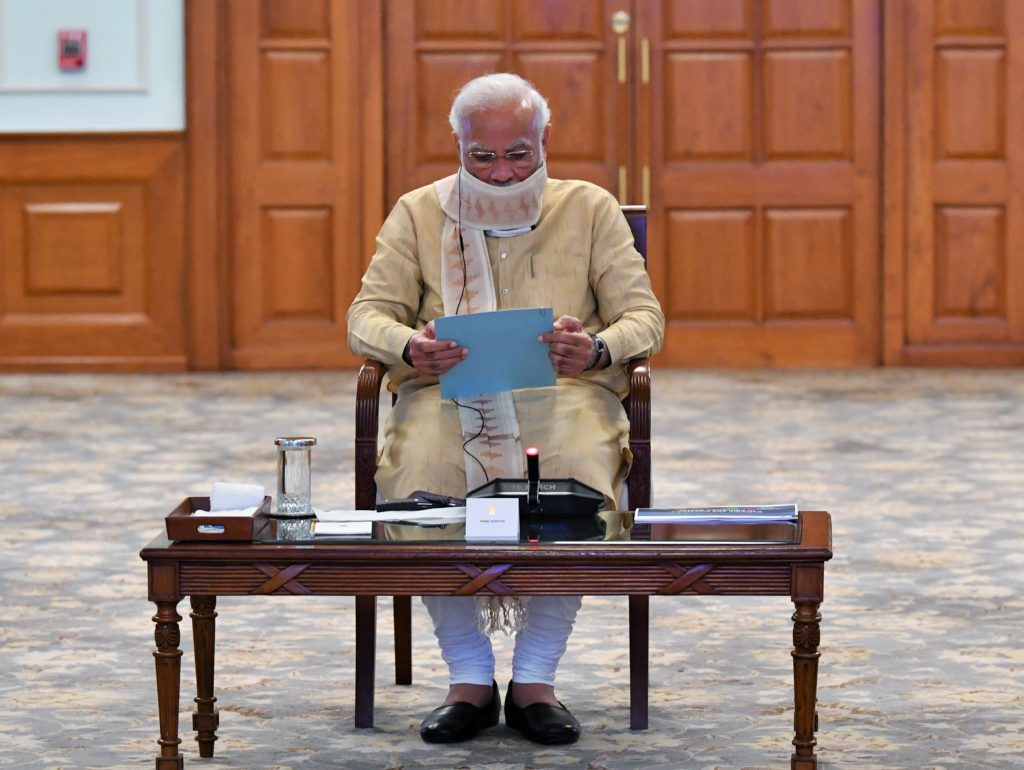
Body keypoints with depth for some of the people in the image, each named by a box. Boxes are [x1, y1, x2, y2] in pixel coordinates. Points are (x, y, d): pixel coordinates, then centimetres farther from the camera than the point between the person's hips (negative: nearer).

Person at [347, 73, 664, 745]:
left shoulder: (591, 209, 12)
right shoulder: (418, 214, 13)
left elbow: (645, 317, 6)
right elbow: (368, 315, 5)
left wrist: (597, 349, -18)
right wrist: (410, 346, -19)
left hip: (563, 391, 0)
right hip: (447, 393, 0)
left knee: (578, 466, -34)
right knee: (424, 471, -33)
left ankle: (535, 681, -19)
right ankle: (470, 682, -18)